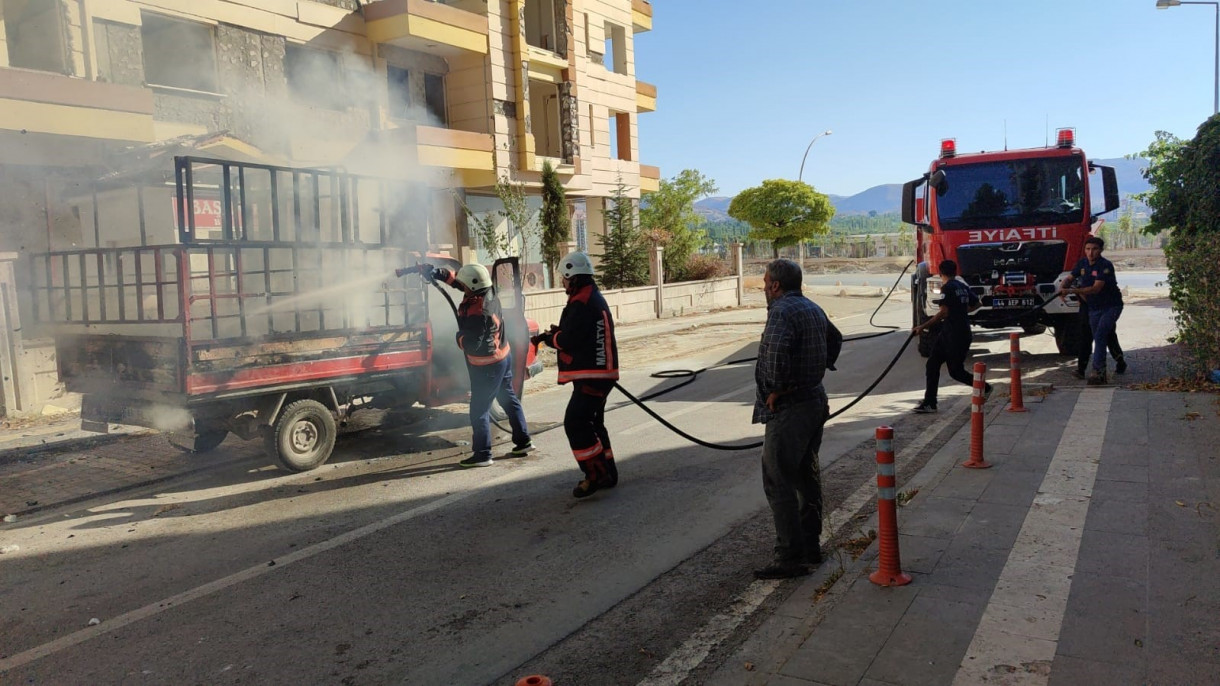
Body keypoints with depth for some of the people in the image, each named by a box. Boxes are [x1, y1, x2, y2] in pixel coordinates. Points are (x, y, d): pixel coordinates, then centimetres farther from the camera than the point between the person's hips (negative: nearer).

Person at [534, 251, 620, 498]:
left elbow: (568, 341, -20)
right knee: (592, 424, 17)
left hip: (591, 376, -11)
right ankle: (606, 473, 25)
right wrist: (558, 333, 9)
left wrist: (547, 337, -1)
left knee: (575, 423, -11)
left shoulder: (582, 304, -18)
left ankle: (596, 475, -8)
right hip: (599, 373, 11)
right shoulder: (594, 298, 16)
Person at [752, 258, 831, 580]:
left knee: (778, 482, -4)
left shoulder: (782, 310, -17)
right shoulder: (814, 309, 14)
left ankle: (790, 557, -1)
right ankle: (811, 546, 28)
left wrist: (776, 389, -23)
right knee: (806, 476, 18)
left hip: (788, 408, -10)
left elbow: (776, 350, -35)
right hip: (815, 401, 10)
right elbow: (833, 340, 30)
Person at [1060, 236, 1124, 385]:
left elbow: (1096, 288, -28)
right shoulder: (1082, 264, 0)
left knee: (1100, 336, -21)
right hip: (1094, 308, 7)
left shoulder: (1105, 266, -20)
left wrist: (1073, 291, -34)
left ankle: (1097, 371, -22)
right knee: (1101, 338, 13)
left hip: (1111, 306, -7)